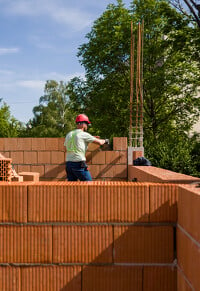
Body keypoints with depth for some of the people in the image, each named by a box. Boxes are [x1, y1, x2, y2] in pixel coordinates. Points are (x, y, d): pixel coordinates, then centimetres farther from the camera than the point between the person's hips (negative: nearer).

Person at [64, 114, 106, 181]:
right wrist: (104, 141, 23)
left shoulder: (69, 134, 14)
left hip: (68, 163, 7)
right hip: (79, 164, -7)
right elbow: (99, 142, -1)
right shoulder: (83, 134, -5)